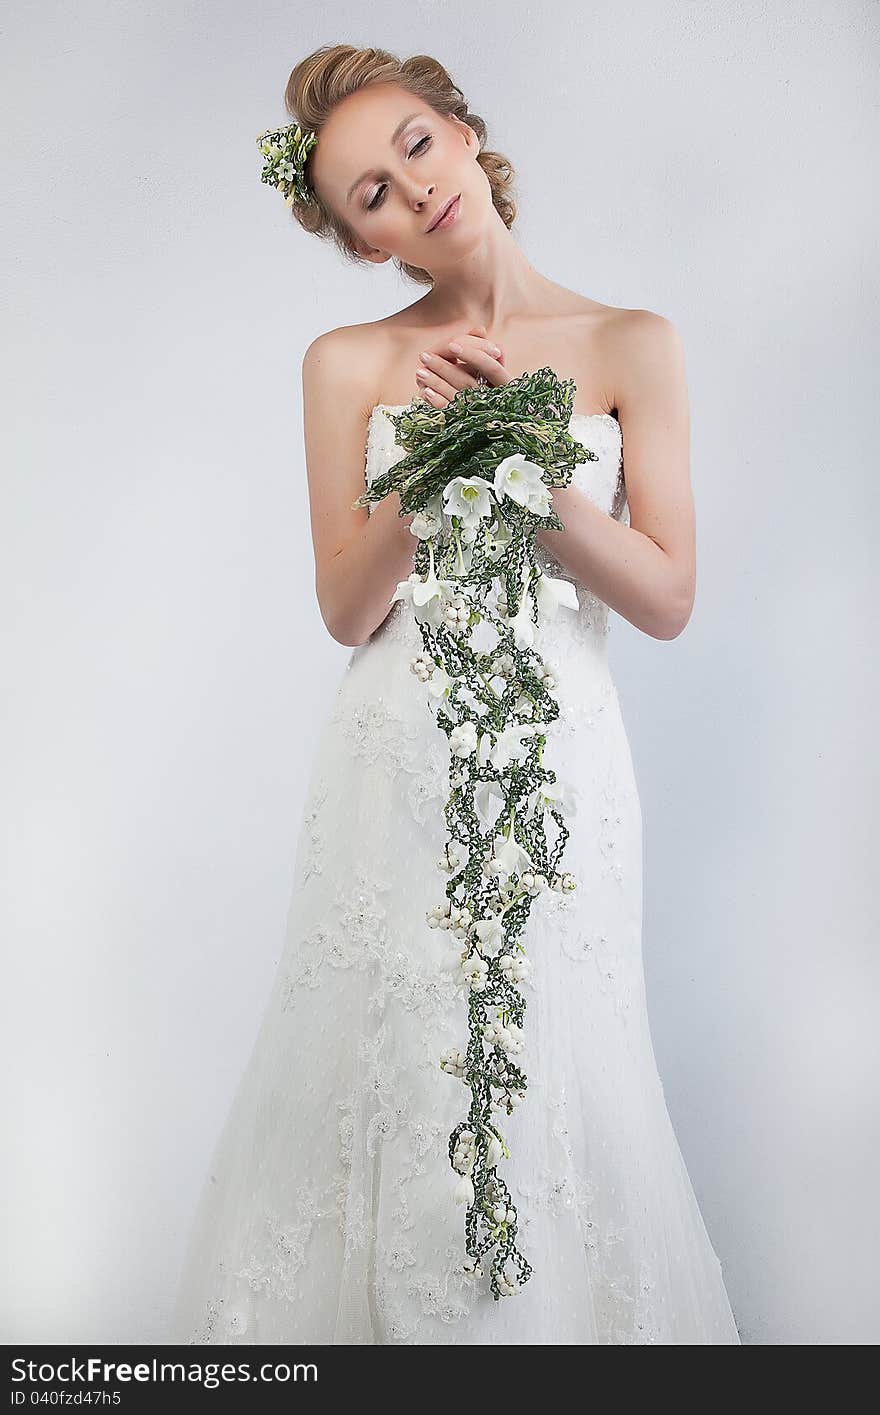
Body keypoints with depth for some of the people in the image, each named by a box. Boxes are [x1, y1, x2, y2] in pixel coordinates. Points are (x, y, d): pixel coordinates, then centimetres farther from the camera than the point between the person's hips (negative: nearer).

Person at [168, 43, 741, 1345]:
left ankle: (551, 1313, 34)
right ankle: (378, 1310, 35)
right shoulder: (349, 362, 4)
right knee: (381, 1076, 9)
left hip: (557, 762, 0)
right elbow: (347, 610, -1)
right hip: (395, 764, 1)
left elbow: (667, 599, -1)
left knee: (547, 1088, 7)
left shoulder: (631, 345, 3)